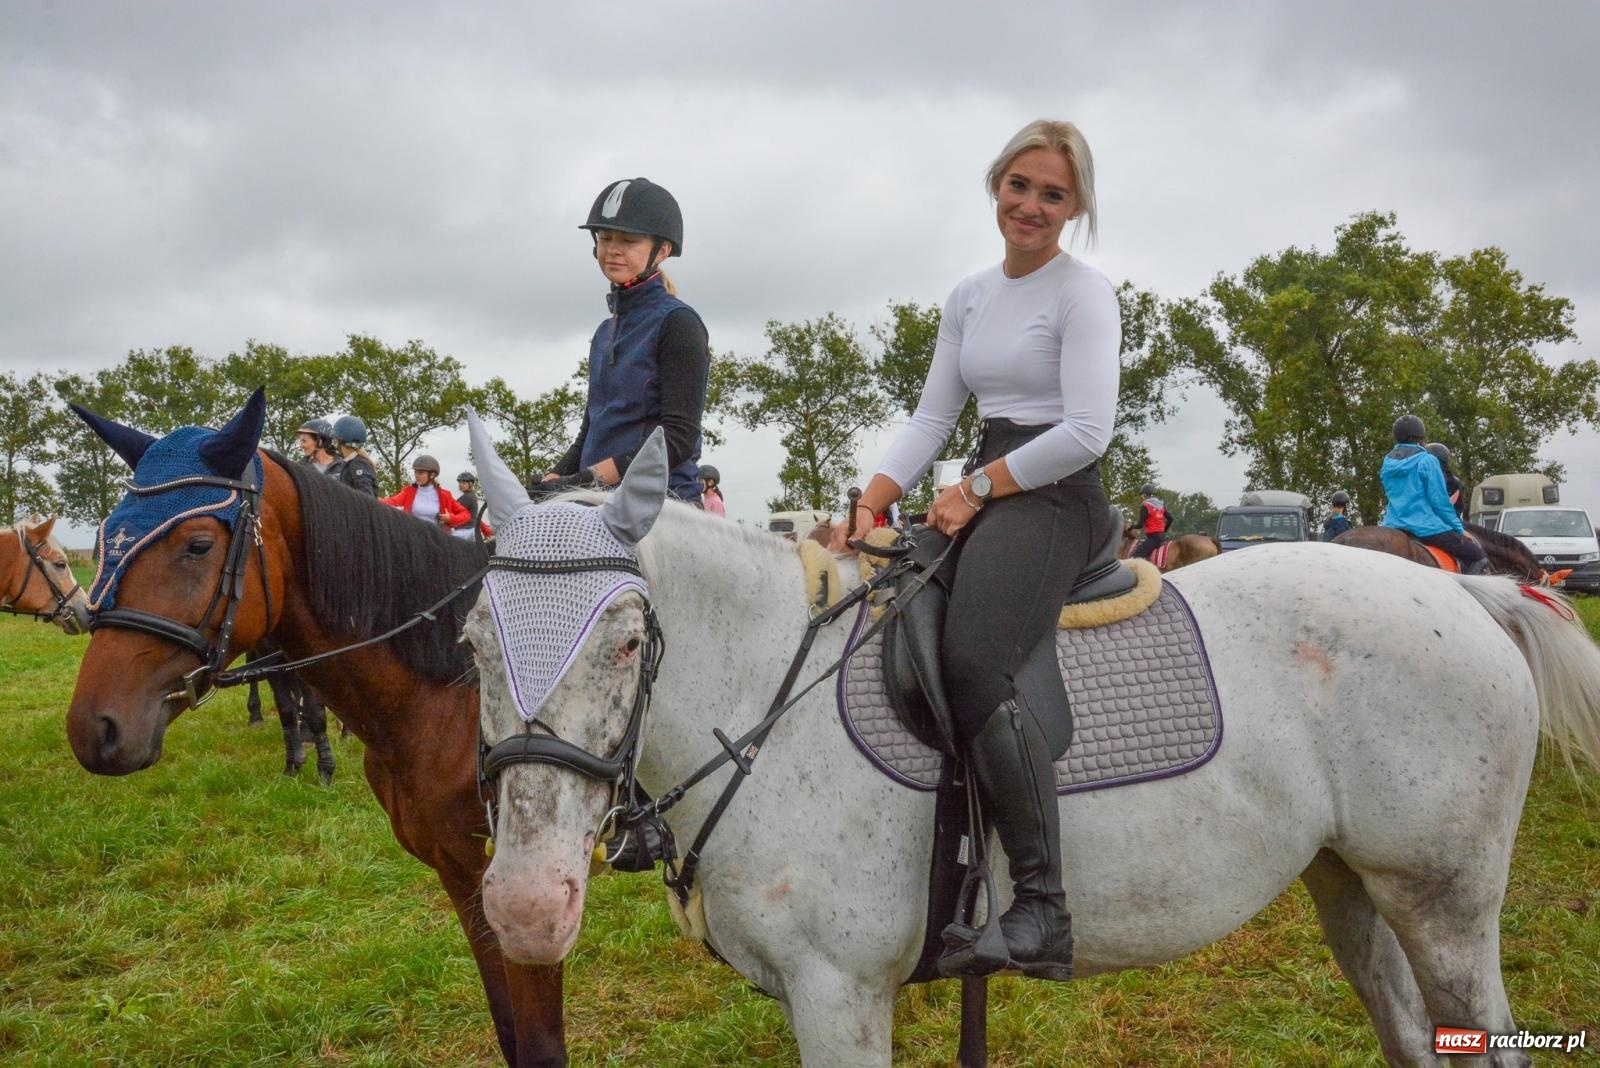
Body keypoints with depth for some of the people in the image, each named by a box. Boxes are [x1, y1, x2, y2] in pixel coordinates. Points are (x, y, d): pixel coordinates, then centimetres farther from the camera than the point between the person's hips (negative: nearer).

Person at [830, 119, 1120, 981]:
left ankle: (1044, 906, -23)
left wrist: (980, 487, -12)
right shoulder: (970, 297, 17)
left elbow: (1087, 431, -13)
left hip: (1055, 497, -8)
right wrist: (871, 504, -1)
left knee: (973, 665, -31)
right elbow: (931, 418, 12)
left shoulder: (1083, 292, -3)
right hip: (982, 498, 8)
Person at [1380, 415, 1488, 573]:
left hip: (1393, 526, 6)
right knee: (1477, 555, 4)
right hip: (1426, 528, -6)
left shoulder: (1387, 462, 10)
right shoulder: (1427, 461, -8)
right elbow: (1440, 500, -8)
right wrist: (1459, 529, 1)